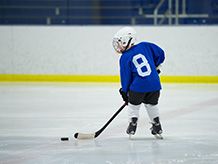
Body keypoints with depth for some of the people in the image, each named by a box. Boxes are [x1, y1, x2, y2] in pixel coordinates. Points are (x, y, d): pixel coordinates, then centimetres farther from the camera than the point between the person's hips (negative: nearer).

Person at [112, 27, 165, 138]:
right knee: (152, 104, 22)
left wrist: (124, 92, 13)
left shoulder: (124, 59, -1)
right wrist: (156, 67, 25)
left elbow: (126, 77, 2)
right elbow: (160, 54, 11)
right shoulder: (145, 46, 6)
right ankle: (157, 125, 24)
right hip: (154, 83, 4)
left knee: (133, 104, 17)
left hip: (138, 86, -4)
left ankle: (132, 124, 12)